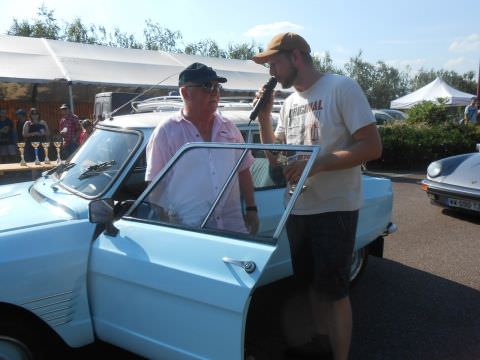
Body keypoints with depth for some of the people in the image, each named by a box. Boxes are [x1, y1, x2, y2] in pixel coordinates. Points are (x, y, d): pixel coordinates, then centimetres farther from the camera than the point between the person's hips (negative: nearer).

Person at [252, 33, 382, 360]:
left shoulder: (342, 88, -11)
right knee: (312, 283, 19)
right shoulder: (290, 103, 11)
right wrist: (264, 117, 0)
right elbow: (275, 156, 13)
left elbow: (373, 147, -16)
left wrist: (316, 163, -24)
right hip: (299, 209, 7)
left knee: (333, 289, 2)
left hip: (335, 209, -7)